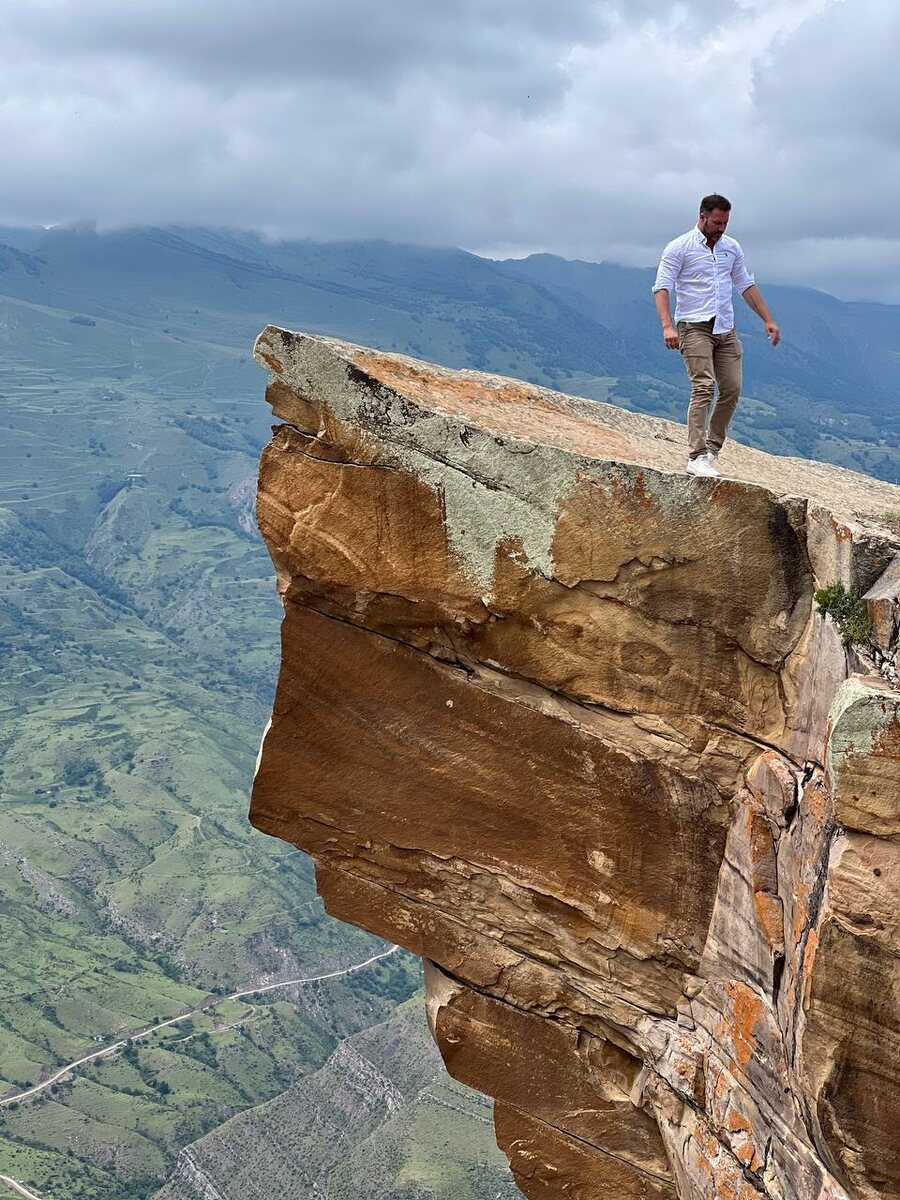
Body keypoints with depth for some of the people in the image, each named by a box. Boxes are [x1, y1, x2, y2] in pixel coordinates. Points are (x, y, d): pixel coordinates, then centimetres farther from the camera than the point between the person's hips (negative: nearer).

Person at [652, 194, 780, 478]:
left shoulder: (732, 248, 14)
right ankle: (696, 457, -22)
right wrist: (667, 326, -25)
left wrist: (768, 320, 15)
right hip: (694, 327, -6)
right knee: (704, 386, -19)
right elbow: (662, 287, -11)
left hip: (726, 330, 6)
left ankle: (711, 449, 14)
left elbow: (746, 285, 21)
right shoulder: (679, 248, -4)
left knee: (732, 390, 0)